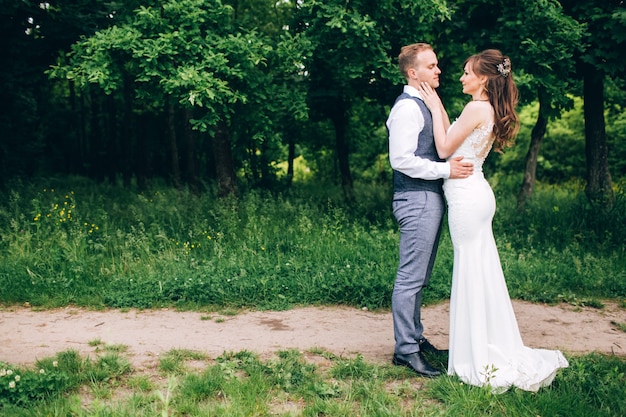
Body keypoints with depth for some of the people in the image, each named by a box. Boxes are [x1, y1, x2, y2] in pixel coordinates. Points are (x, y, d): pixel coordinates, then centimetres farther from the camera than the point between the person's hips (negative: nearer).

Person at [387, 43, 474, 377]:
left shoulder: (425, 105, 19)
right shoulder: (407, 108, -13)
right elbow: (401, 160, -21)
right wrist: (446, 170, -19)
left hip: (431, 198, 10)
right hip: (417, 200, -10)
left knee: (419, 276, 16)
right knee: (411, 277, -6)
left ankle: (414, 337, 26)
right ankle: (405, 349, 1)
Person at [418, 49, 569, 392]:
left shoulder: (477, 108, -14)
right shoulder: (488, 110, 14)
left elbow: (444, 149, -11)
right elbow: (455, 142, 16)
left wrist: (435, 109, -2)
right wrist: (439, 108, 18)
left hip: (467, 196, -10)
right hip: (474, 194, 10)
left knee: (472, 272, -3)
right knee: (481, 272, 14)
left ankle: (482, 362, 7)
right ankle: (494, 352, 24)